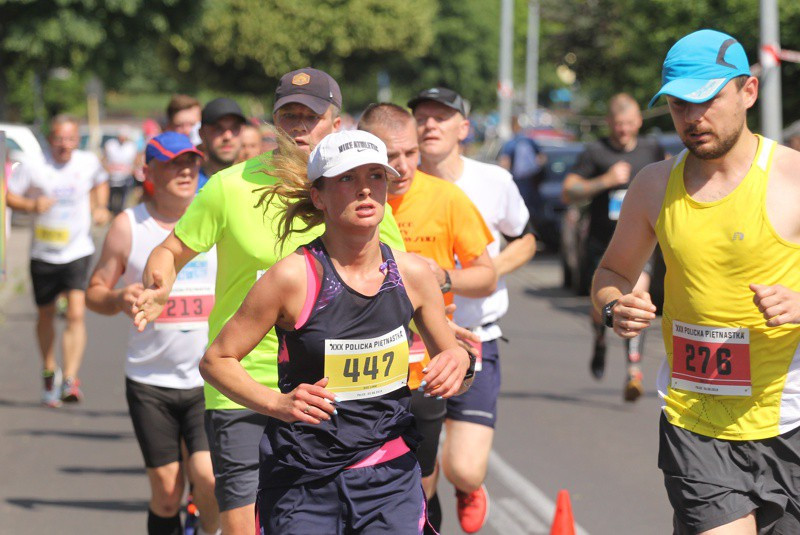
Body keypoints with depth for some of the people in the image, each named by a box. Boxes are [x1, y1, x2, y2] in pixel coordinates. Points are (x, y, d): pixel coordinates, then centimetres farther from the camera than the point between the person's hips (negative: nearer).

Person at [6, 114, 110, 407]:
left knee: (76, 314, -17)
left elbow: (101, 182, 21)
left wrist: (100, 207, 5)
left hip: (78, 252, 0)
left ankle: (71, 380, -19)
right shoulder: (32, 166, -8)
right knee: (45, 316, 14)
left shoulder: (89, 163, -2)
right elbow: (11, 196, -3)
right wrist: (32, 205, -22)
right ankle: (49, 373, 37)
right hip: (43, 254, 1)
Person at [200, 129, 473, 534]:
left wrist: (457, 362, -7)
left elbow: (449, 354, 17)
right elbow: (215, 360, -4)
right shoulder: (294, 277, -11)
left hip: (391, 478, 3)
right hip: (301, 484, -2)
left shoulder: (413, 274, 1)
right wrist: (277, 404, -19)